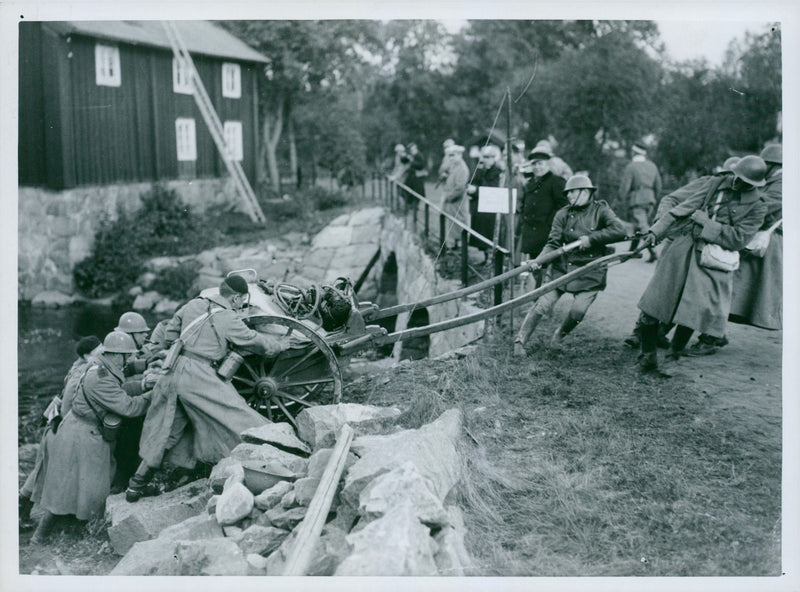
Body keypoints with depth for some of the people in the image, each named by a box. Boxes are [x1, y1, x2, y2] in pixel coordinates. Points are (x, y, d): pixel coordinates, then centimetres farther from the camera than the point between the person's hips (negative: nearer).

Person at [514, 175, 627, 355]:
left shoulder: (601, 210, -2)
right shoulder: (563, 214, 3)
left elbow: (619, 230, -16)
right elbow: (553, 243, -3)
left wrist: (590, 238, -19)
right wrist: (539, 260, -20)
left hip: (589, 272, -1)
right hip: (562, 267, 1)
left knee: (579, 310, -14)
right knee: (543, 304, -8)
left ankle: (560, 335, 18)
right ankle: (520, 341, 3)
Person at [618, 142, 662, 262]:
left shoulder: (630, 167, -9)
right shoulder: (652, 166, 10)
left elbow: (624, 186, -12)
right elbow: (658, 186, 13)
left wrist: (622, 201, -1)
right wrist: (654, 200, 23)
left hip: (636, 201, -6)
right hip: (650, 200, 6)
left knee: (642, 227, -10)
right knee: (639, 226, 17)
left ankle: (653, 251, -22)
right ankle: (633, 250, 28)